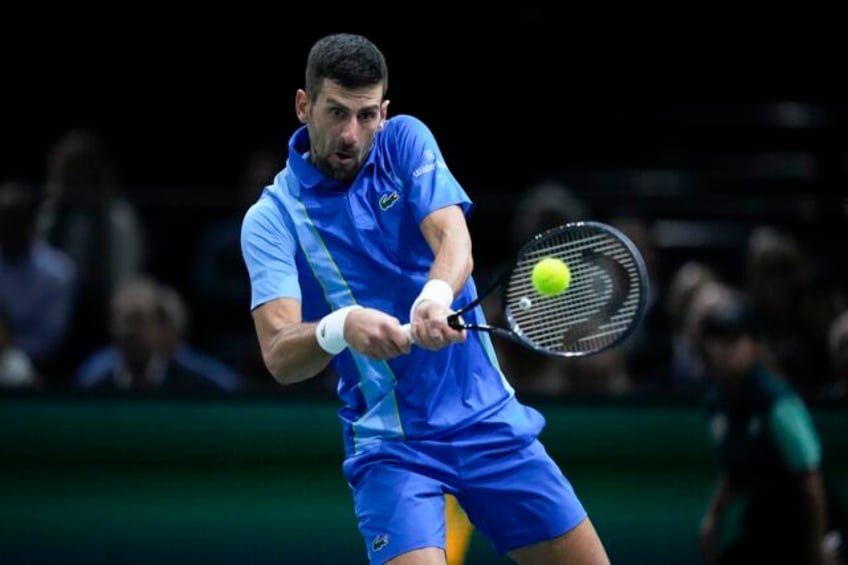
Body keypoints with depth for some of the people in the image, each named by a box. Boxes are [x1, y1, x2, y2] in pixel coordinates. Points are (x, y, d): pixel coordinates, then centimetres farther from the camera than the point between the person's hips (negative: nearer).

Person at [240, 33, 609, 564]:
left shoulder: (406, 141, 2)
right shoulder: (272, 219, -6)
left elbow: (453, 235, -15)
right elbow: (279, 356, -18)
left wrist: (436, 296, -38)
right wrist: (340, 328, -40)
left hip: (489, 416, 3)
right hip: (389, 442, -3)